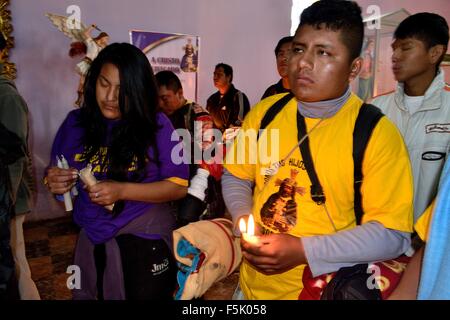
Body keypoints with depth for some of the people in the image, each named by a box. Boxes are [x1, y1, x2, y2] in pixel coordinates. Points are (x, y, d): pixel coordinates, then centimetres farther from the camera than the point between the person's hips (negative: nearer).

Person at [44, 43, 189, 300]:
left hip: (146, 240, -3)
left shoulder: (156, 125, -12)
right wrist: (54, 181, -15)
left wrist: (122, 190, -23)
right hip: (92, 240, 4)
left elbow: (178, 186, -13)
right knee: (90, 295, 22)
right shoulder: (75, 122, -1)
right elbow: (56, 174, 8)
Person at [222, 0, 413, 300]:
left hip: (324, 288, -3)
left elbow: (393, 234, -16)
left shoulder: (377, 133, -16)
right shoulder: (264, 111, -5)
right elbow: (235, 178, 6)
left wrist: (303, 251, -23)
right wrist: (244, 221, -12)